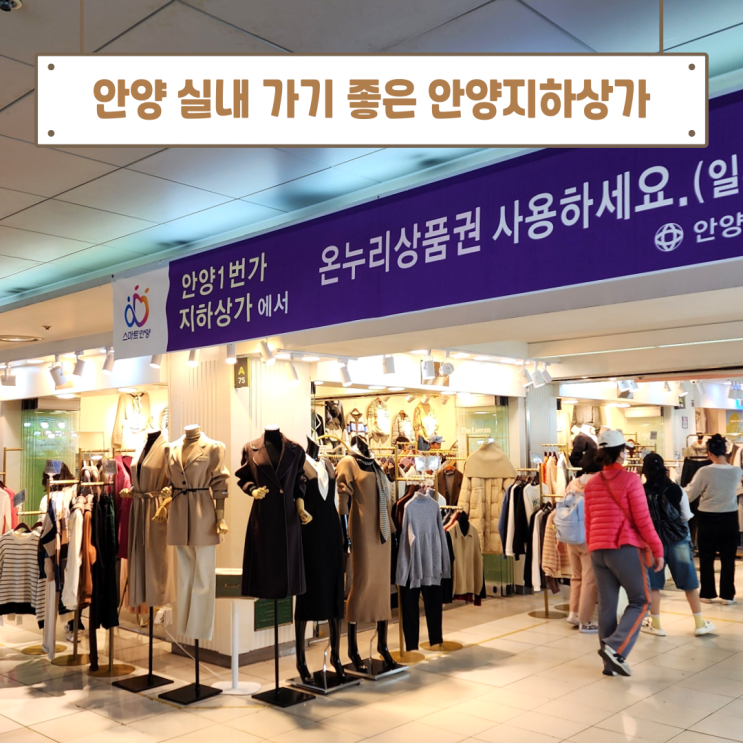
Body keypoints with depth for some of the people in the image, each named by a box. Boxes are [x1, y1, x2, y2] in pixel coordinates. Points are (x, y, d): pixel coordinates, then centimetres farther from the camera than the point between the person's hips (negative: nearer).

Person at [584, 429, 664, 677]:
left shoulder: (591, 484, 11)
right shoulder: (630, 479, -7)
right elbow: (643, 520, -8)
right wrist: (657, 550, -1)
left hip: (597, 550, 6)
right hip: (624, 548, -6)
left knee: (607, 605, 10)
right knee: (641, 600, 6)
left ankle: (610, 662, 16)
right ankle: (615, 648, -8)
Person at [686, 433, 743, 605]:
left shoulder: (704, 472, -17)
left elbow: (689, 496, -9)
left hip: (708, 519, -2)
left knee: (706, 558, 10)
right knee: (728, 559, 11)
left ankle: (708, 594, 17)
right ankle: (727, 595, 15)